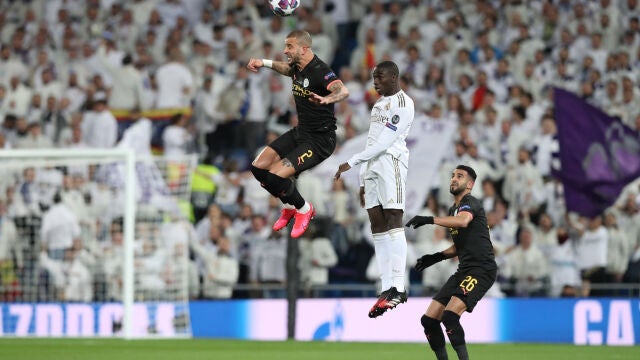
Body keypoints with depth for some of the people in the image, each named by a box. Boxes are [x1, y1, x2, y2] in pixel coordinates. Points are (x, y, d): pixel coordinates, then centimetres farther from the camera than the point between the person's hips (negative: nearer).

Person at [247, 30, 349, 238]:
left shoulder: (320, 71, -23)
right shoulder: (297, 68, 4)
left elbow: (343, 91, -43)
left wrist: (326, 99, -63)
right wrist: (264, 63, 25)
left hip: (320, 139, -9)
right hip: (300, 133, 9)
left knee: (275, 176, -20)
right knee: (258, 167, 1)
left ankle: (304, 209, 8)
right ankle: (289, 206, 24)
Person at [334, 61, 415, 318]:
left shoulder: (402, 103, -5)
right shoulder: (379, 103, 24)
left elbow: (384, 142, -12)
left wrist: (352, 162, -13)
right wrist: (363, 180, 21)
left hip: (391, 161, -9)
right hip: (372, 165, 9)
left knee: (393, 219, -17)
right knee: (377, 226, 2)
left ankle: (398, 287, -25)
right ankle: (386, 289, -2)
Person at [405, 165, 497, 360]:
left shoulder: (470, 203, -8)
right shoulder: (453, 210, 20)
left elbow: (463, 220, -34)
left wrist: (430, 219, -39)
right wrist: (437, 257, 18)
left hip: (481, 269, -10)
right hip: (463, 271, 10)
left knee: (450, 316, -27)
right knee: (429, 320, 3)